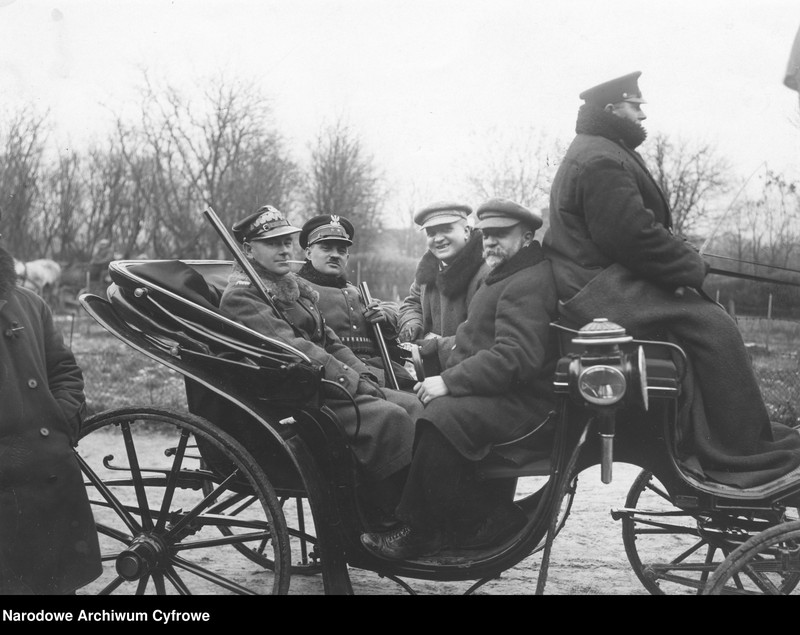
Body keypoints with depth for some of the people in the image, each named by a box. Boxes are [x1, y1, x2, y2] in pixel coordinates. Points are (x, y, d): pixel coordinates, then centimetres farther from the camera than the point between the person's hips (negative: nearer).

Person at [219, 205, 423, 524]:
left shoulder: (295, 287, 22)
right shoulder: (240, 297, -8)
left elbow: (329, 340, 20)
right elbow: (292, 350, -18)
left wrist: (364, 376, 2)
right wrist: (355, 383, -20)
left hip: (325, 386, 9)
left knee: (414, 405, -8)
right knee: (388, 417, -26)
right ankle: (381, 526, -20)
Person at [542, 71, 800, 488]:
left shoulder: (599, 153, 22)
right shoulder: (600, 161, -14)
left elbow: (640, 226, 20)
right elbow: (633, 235, -23)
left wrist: (684, 260, 7)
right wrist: (690, 267, -12)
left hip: (604, 282, 11)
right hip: (606, 292, -11)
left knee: (712, 326, 8)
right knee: (714, 330, -16)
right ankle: (745, 462, -11)